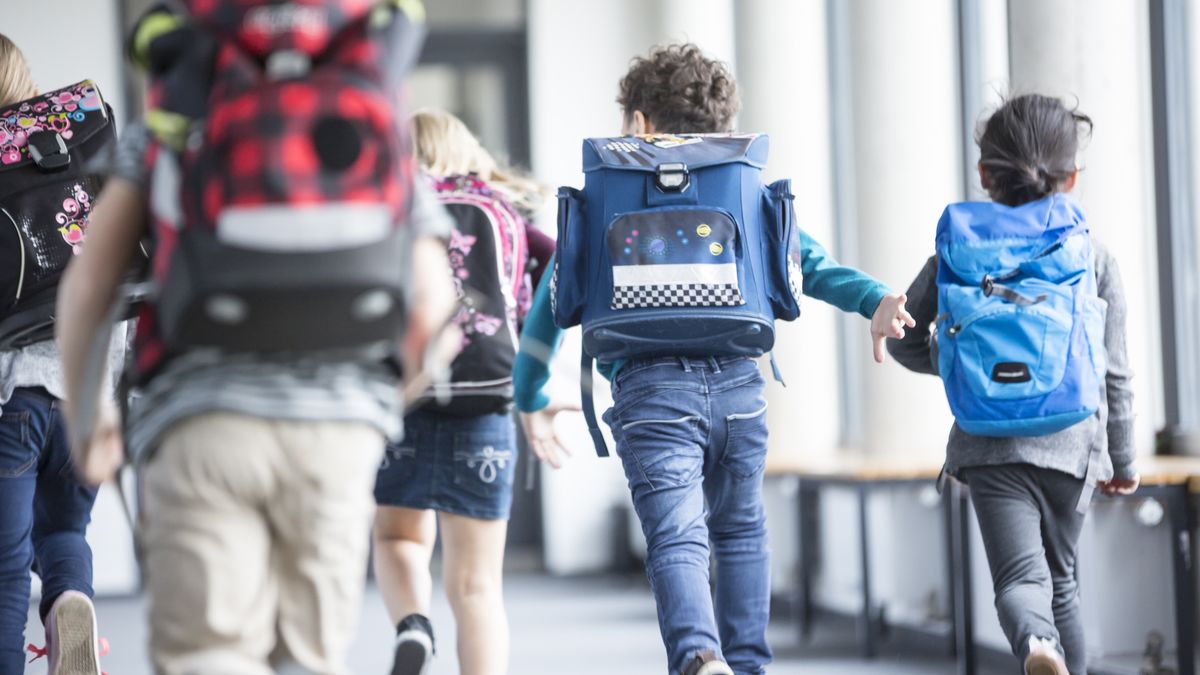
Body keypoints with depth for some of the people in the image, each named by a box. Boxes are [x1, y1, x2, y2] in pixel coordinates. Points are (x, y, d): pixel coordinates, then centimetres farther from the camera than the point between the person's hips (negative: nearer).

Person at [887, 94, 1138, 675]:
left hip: (989, 441, -1)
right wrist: (1121, 458, 18)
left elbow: (905, 339, 10)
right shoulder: (1094, 255, 5)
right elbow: (1113, 370, 8)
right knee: (1060, 578, 19)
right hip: (1070, 437, 1)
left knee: (1021, 574, -14)